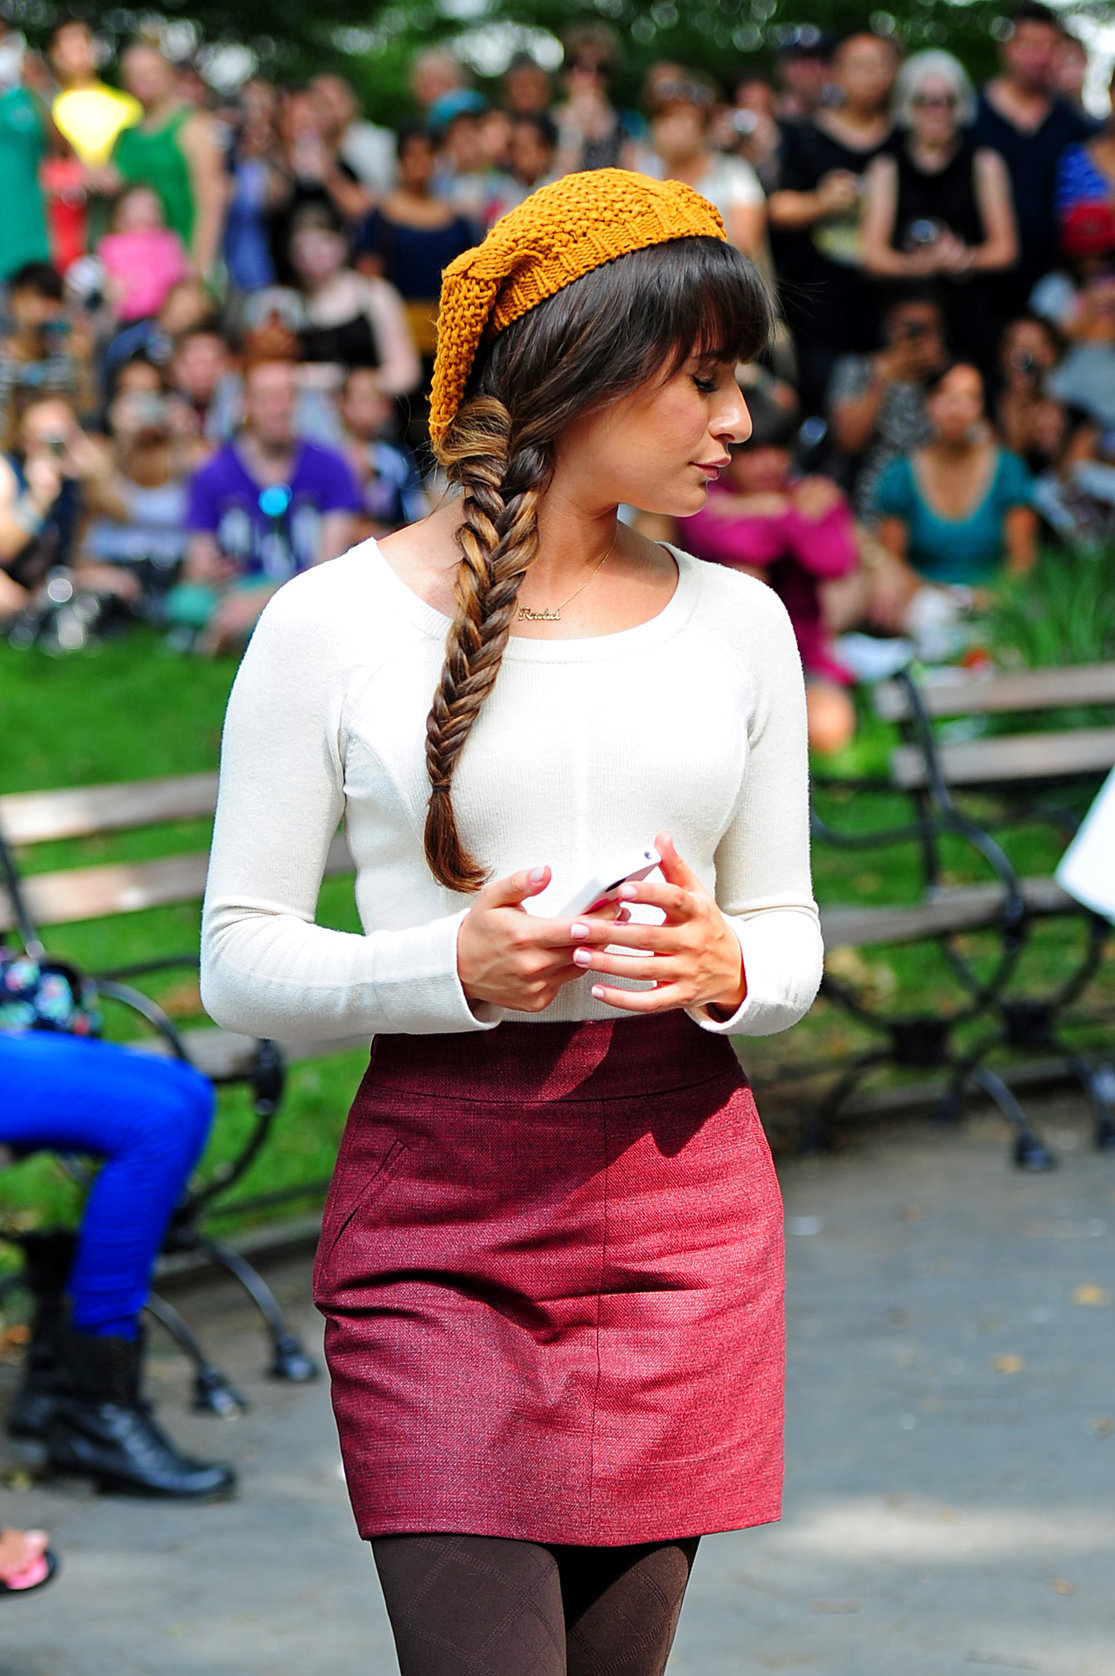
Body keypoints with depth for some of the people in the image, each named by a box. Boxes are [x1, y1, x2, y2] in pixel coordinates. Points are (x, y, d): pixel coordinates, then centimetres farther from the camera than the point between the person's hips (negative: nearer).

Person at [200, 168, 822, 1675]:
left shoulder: (736, 621, 12)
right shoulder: (338, 621, -1)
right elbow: (241, 956, -1)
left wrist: (726, 968, -7)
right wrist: (452, 968, -18)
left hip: (684, 1195, 3)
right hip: (436, 1211, -3)